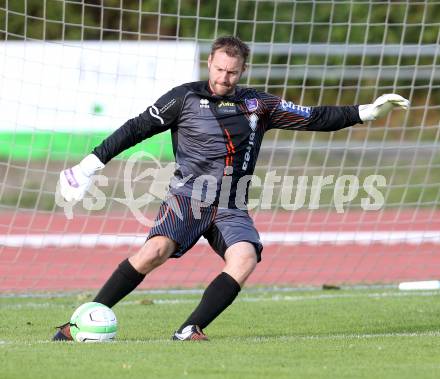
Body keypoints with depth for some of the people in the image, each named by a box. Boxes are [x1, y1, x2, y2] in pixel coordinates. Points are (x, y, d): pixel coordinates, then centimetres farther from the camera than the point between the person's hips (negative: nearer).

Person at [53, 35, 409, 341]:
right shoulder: (186, 97, 1)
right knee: (156, 250, -28)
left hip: (231, 209, 3)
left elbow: (315, 118, 11)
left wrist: (368, 111, 4)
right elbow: (136, 129, 3)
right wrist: (91, 163, -2)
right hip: (188, 198, -3)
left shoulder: (258, 104, 10)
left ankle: (190, 330, -25)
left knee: (244, 259, -27)